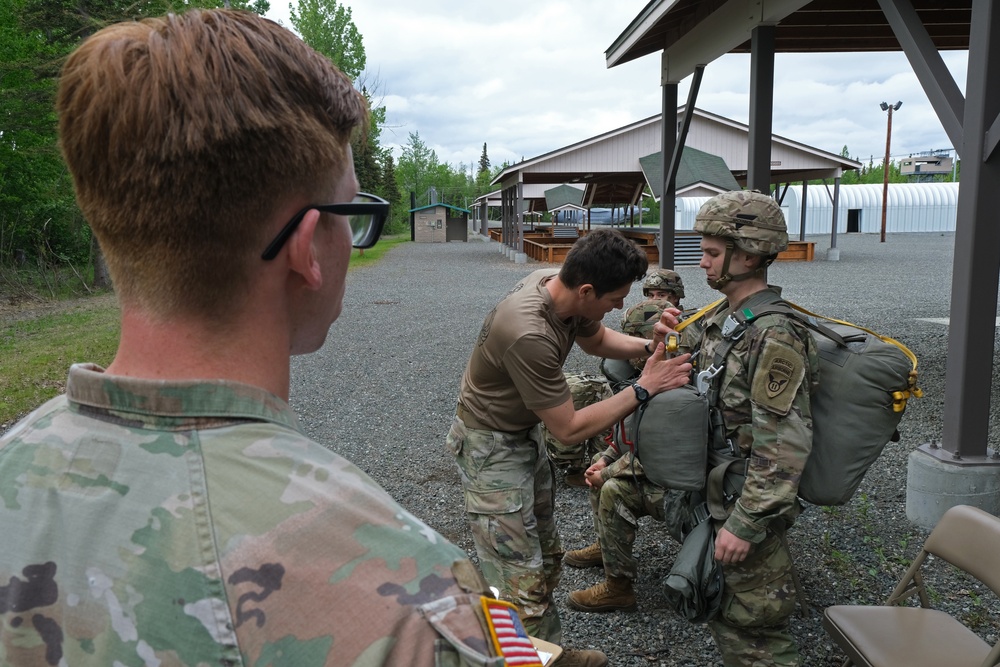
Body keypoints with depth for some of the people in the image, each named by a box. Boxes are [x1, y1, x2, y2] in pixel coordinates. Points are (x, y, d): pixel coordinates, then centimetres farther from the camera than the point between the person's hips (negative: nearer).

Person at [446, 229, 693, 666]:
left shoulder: (558, 284, -11)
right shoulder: (529, 335, -36)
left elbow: (595, 339, 12)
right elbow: (569, 429, -25)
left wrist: (648, 346, -7)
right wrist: (643, 388, -20)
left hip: (527, 433, 9)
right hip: (492, 449, -9)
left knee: (546, 559, 19)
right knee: (521, 586, -5)